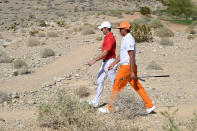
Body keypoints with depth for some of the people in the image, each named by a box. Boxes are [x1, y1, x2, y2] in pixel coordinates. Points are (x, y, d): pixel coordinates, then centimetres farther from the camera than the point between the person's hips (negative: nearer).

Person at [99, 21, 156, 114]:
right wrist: (113, 63, 22)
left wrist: (132, 72, -25)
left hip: (127, 66, -10)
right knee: (137, 87, 11)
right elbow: (122, 54, 24)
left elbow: (132, 56, -22)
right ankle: (150, 106, 12)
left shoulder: (128, 40, -17)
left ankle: (110, 108, 8)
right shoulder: (125, 39, 16)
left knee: (117, 87, -1)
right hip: (127, 67, 10)